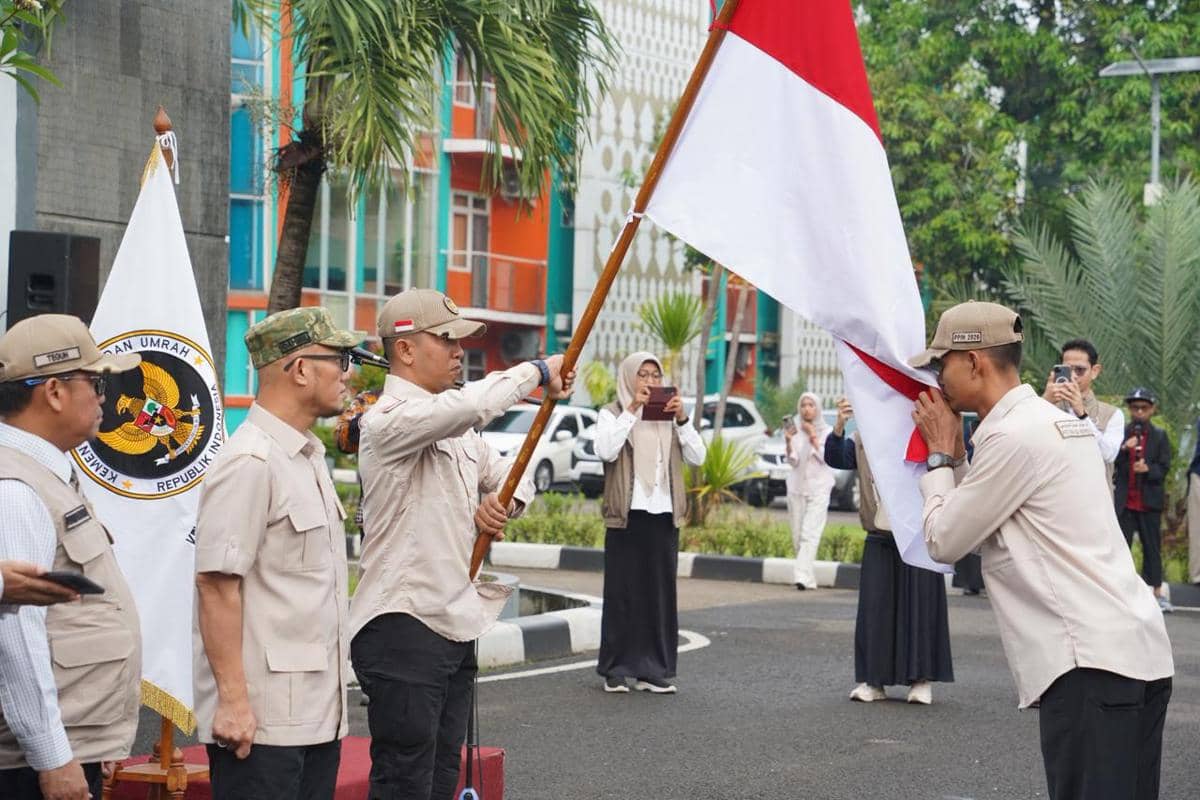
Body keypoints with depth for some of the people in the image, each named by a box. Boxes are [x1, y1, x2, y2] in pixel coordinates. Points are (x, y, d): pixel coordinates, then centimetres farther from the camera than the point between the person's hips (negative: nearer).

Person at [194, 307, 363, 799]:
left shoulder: (310, 457, 17)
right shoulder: (250, 462, -14)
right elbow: (217, 584, -18)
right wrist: (232, 699, -21)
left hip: (319, 713, 9)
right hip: (261, 717, -9)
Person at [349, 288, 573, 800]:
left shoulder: (458, 430, 16)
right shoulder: (388, 421, -14)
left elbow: (511, 473, 25)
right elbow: (470, 405, -32)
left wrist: (504, 500, 0)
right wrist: (537, 372, -17)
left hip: (454, 626, 9)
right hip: (403, 628, -9)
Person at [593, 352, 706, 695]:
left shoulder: (668, 417, 14)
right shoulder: (612, 413, 2)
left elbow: (697, 457, 5)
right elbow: (605, 450, -16)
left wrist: (682, 418, -7)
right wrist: (631, 409, -16)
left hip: (663, 515, 4)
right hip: (627, 514, -4)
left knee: (660, 592, 2)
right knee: (622, 591, -2)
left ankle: (654, 670, 6)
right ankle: (616, 670, 3)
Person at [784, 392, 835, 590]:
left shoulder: (826, 431, 2)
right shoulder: (796, 431, 8)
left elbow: (827, 458, -8)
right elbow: (793, 461, 1)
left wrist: (813, 437, -14)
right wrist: (788, 442, -16)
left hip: (818, 488, -4)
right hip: (796, 487, 4)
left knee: (810, 534, -15)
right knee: (797, 536, 3)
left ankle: (802, 576, -25)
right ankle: (808, 576, 13)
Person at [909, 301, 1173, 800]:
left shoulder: (1014, 436, -11)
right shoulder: (1056, 421, 19)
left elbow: (944, 543, -4)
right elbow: (984, 533, 23)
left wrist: (940, 455, 7)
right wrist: (954, 457, 17)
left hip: (1092, 663, -10)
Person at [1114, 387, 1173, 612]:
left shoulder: (1160, 436, 5)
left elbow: (1164, 468, -1)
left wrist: (1148, 469, -19)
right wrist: (1124, 449, -21)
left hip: (1150, 501, 1)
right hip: (1124, 501, -1)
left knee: (1152, 547, 6)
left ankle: (1157, 592, 11)